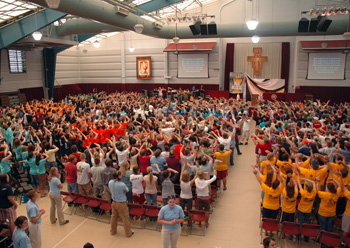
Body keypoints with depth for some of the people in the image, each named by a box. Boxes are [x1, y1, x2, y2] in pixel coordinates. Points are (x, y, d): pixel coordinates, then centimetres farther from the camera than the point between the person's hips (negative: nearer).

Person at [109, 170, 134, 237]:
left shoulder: (110, 182, -10)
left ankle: (113, 231, 41)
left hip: (114, 202, 6)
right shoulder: (122, 185, -29)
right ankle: (128, 233, 26)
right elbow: (126, 191, -11)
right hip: (121, 203, -6)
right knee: (125, 218, 11)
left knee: (114, 217, 24)